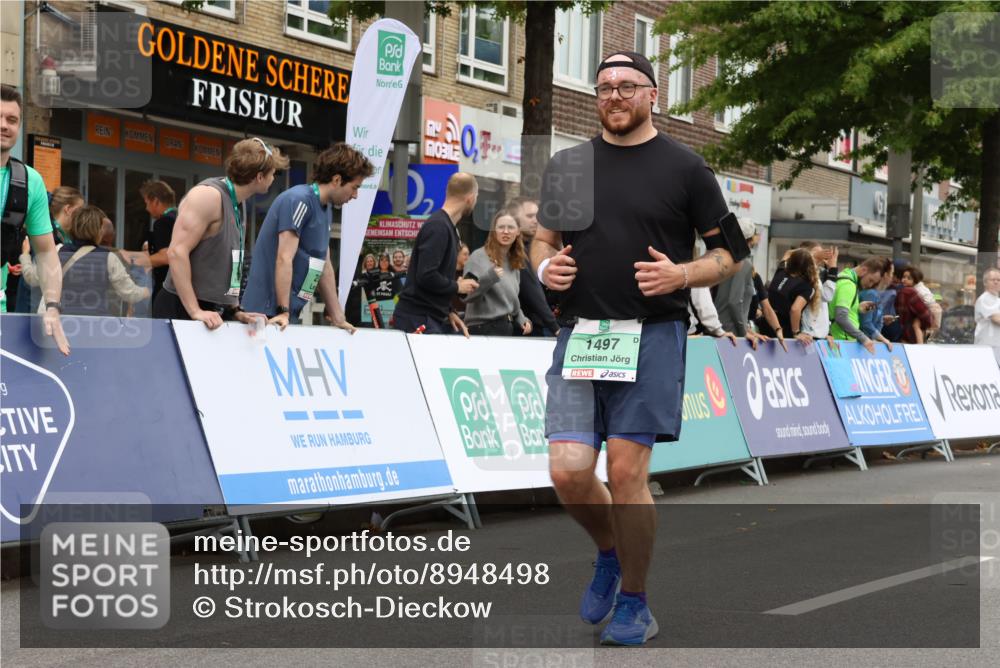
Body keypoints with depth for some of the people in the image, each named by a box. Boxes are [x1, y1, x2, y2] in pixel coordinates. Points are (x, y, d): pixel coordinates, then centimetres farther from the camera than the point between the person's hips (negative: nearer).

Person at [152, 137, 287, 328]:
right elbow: (177, 252, -22)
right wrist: (196, 312, -25)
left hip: (215, 313, 9)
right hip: (183, 310, -9)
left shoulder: (239, 205, 14)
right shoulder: (209, 196, -15)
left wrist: (235, 311, 12)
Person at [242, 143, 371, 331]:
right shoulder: (299, 200, -12)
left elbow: (325, 266, 19)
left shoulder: (324, 209, 16)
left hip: (290, 314, 9)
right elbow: (284, 259, -19)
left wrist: (338, 318, 16)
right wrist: (283, 312, -22)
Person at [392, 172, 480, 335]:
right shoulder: (438, 227, -15)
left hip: (433, 318, 9)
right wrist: (457, 286, -8)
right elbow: (426, 276, -23)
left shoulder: (446, 226, 15)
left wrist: (448, 312, 14)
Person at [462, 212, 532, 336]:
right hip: (484, 328, -7)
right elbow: (466, 295, -16)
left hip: (510, 328, 7)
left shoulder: (515, 263, 13)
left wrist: (522, 320, 8)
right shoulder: (479, 256, -9)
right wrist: (489, 278, -29)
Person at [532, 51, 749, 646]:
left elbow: (731, 253, 5)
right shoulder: (568, 165, 14)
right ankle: (610, 553, 26)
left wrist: (681, 275, -13)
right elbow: (544, 238, 24)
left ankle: (634, 604, 10)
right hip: (580, 332, 3)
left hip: (651, 334, -3)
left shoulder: (684, 167, 3)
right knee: (569, 472, -6)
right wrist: (545, 266, 1)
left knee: (627, 473, -7)